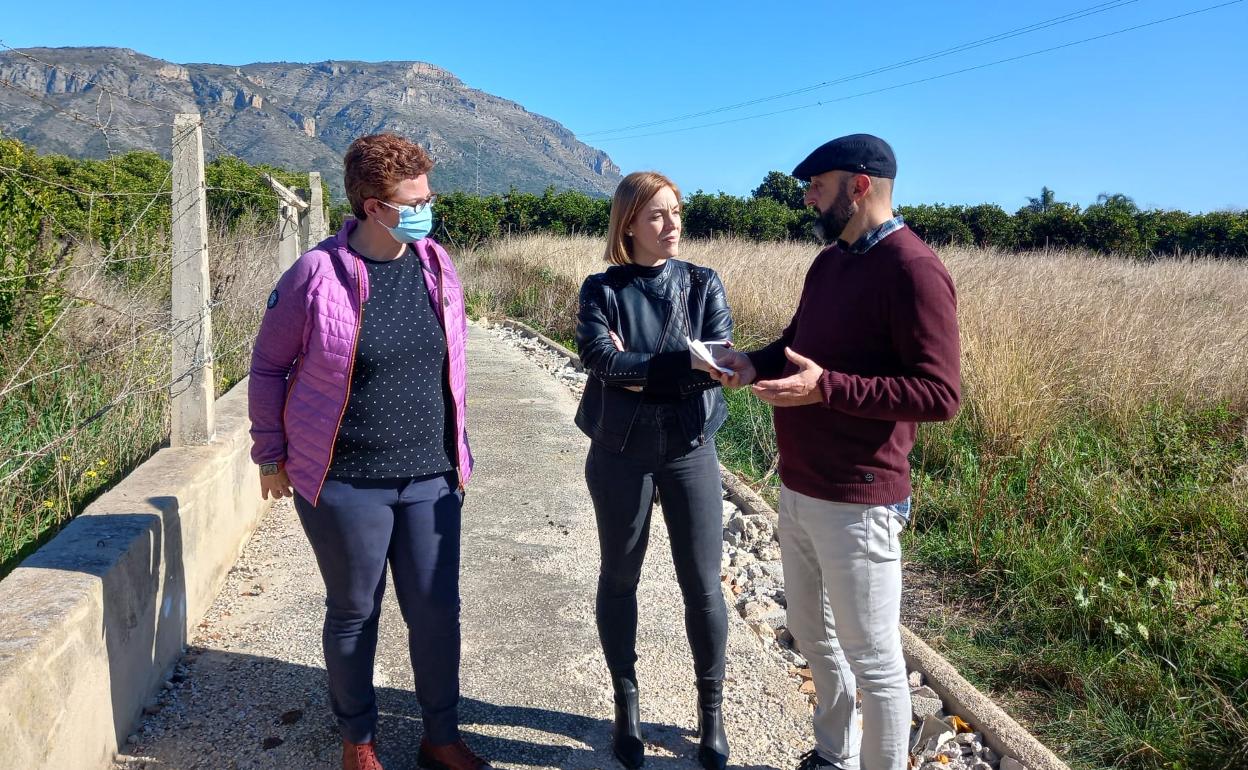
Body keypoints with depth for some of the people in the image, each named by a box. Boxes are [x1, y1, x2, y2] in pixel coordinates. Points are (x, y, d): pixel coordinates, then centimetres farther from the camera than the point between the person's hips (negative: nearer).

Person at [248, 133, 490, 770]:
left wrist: (455, 451, 16)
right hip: (345, 483, -3)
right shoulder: (316, 274, -12)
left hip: (430, 477, 4)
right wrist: (270, 453, 4)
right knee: (354, 614, 14)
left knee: (437, 611, 10)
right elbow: (268, 365, 0)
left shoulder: (436, 266, 1)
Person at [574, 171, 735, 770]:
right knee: (619, 579, 12)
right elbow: (602, 362, -19)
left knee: (703, 585, 6)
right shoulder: (601, 290, -3)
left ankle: (711, 711, 27)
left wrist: (637, 370, -19)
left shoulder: (703, 283, 1)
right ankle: (627, 705, 32)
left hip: (690, 451, 1)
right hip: (620, 455, 0)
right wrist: (687, 363, -25)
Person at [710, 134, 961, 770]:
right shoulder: (828, 262, 10)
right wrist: (754, 364, 0)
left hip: (856, 504, -9)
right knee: (812, 634, 23)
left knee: (872, 660, 8)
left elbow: (939, 396, -22)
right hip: (797, 490, 9)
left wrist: (826, 388, -27)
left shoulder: (913, 270, -17)